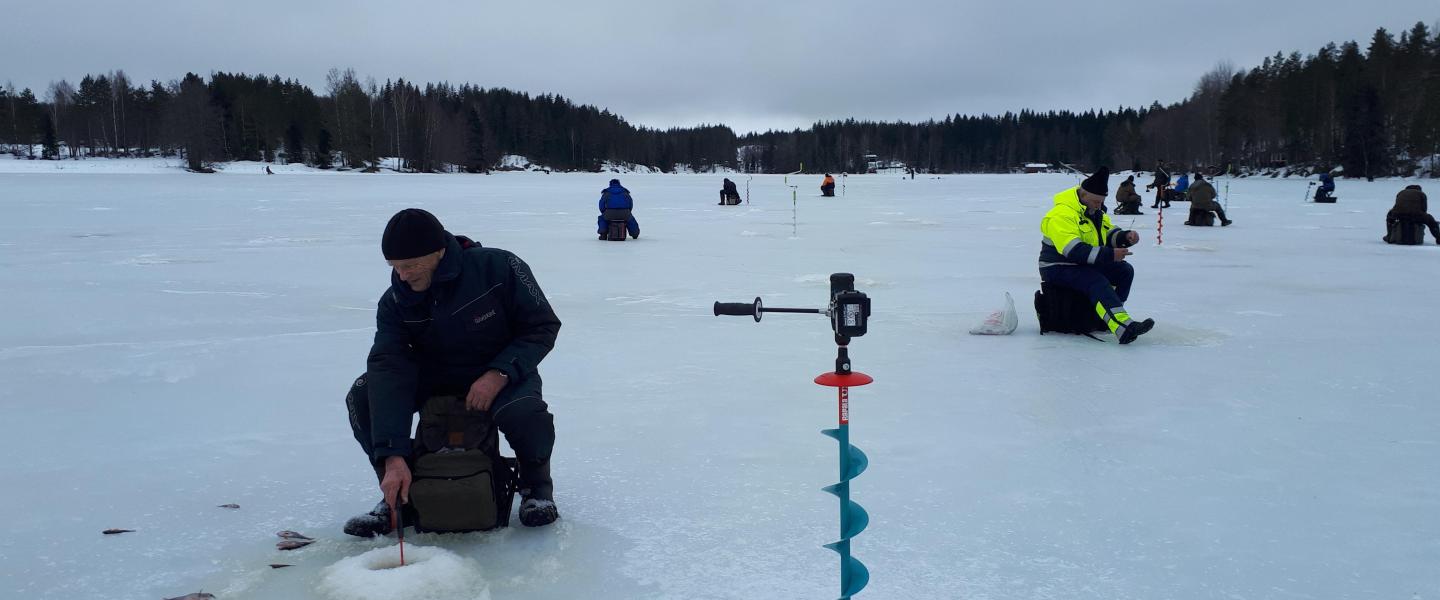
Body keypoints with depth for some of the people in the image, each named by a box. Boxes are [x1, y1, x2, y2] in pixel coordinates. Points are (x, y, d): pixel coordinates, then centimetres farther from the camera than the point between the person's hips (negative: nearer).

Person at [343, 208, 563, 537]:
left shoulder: (498, 267, -23)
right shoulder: (395, 301, -15)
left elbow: (543, 326, -14)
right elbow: (389, 372, -24)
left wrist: (499, 374, -30)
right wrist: (393, 457, -35)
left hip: (504, 375, -3)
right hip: (436, 378, 3)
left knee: (526, 414, -37)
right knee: (363, 397, -19)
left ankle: (536, 484, -2)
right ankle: (399, 494, 0)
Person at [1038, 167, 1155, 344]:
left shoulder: (1096, 212, 12)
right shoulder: (1062, 215, -22)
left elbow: (1109, 234, 16)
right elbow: (1073, 250, -31)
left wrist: (1126, 237, -8)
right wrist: (1109, 255, -35)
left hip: (1086, 265, 10)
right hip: (1059, 268, -10)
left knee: (1125, 270, -3)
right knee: (1098, 281, -33)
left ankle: (1111, 313, -2)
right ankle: (1124, 328, -48)